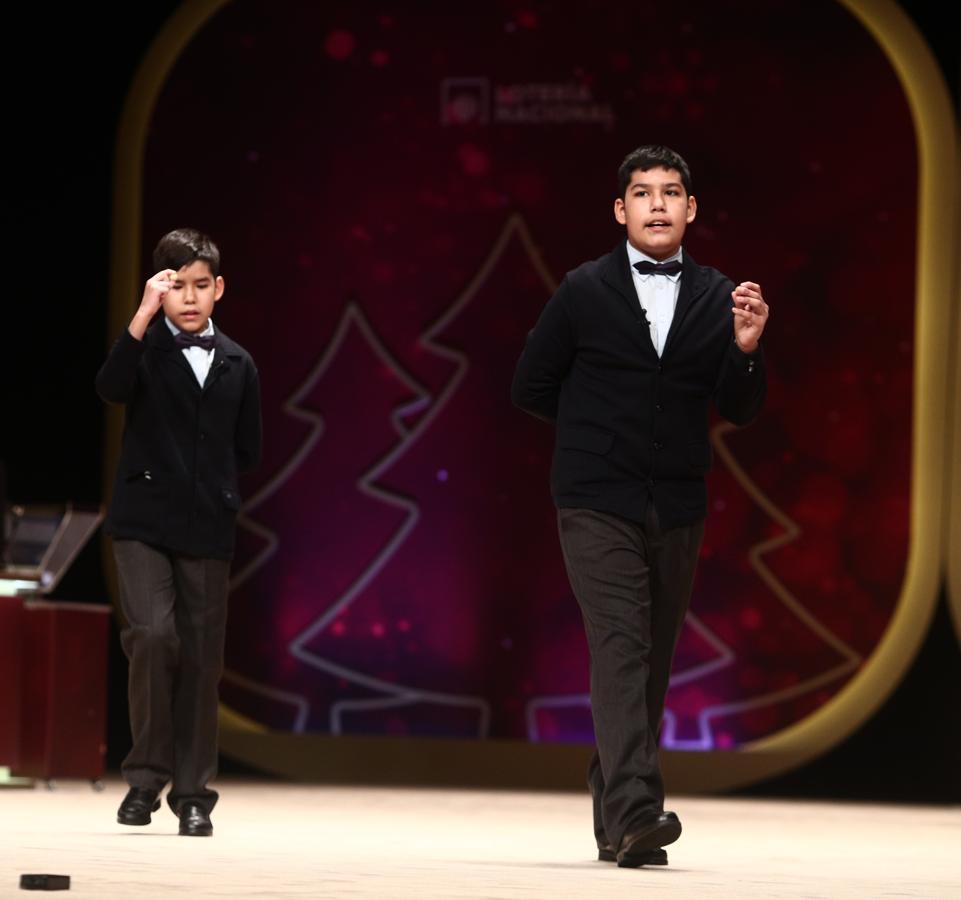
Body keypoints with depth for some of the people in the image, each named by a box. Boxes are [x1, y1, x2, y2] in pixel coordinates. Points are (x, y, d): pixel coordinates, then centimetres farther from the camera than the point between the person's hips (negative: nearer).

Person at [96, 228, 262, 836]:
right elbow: (111, 388, -21)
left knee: (202, 659, 4)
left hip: (208, 528, 3)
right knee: (153, 634, -20)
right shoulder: (147, 348, 1)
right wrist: (145, 314, -25)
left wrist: (219, 489, 6)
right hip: (144, 520, -3)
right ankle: (147, 774, -5)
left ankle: (193, 793, 13)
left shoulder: (238, 364, 10)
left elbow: (248, 451, 18)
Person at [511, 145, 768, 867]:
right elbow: (531, 388, 7)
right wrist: (600, 427, 11)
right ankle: (636, 814, -26)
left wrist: (746, 349, -13)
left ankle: (613, 819, 18)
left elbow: (740, 411, 4)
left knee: (654, 662, 8)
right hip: (599, 505, -4)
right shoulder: (584, 291, 1)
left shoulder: (718, 298, 7)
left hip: (677, 508, 4)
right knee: (621, 649, -16)